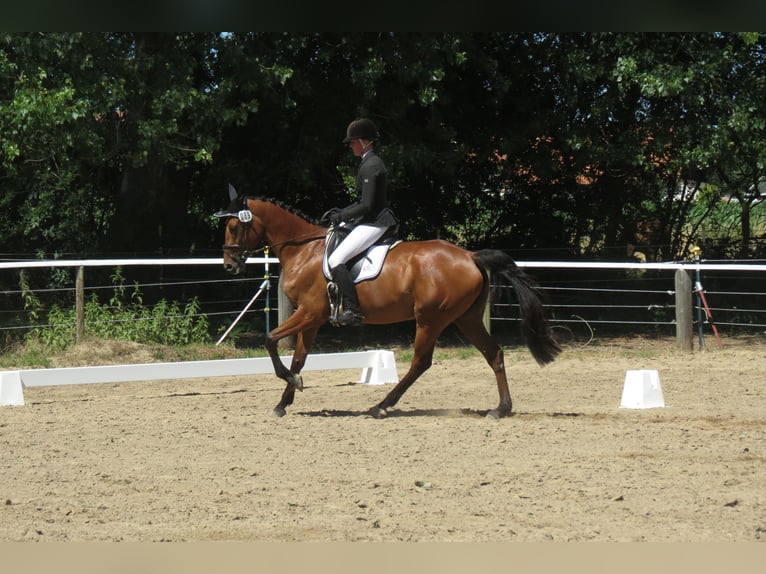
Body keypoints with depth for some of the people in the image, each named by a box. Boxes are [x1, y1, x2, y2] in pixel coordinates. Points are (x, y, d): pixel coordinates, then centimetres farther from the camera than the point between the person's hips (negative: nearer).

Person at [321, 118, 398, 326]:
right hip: (372, 221, 11)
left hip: (374, 223, -11)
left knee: (335, 260, -19)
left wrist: (341, 216, -11)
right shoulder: (371, 162, 15)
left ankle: (353, 310, -21)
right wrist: (339, 212, 13)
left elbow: (366, 205, -22)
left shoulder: (370, 166, -18)